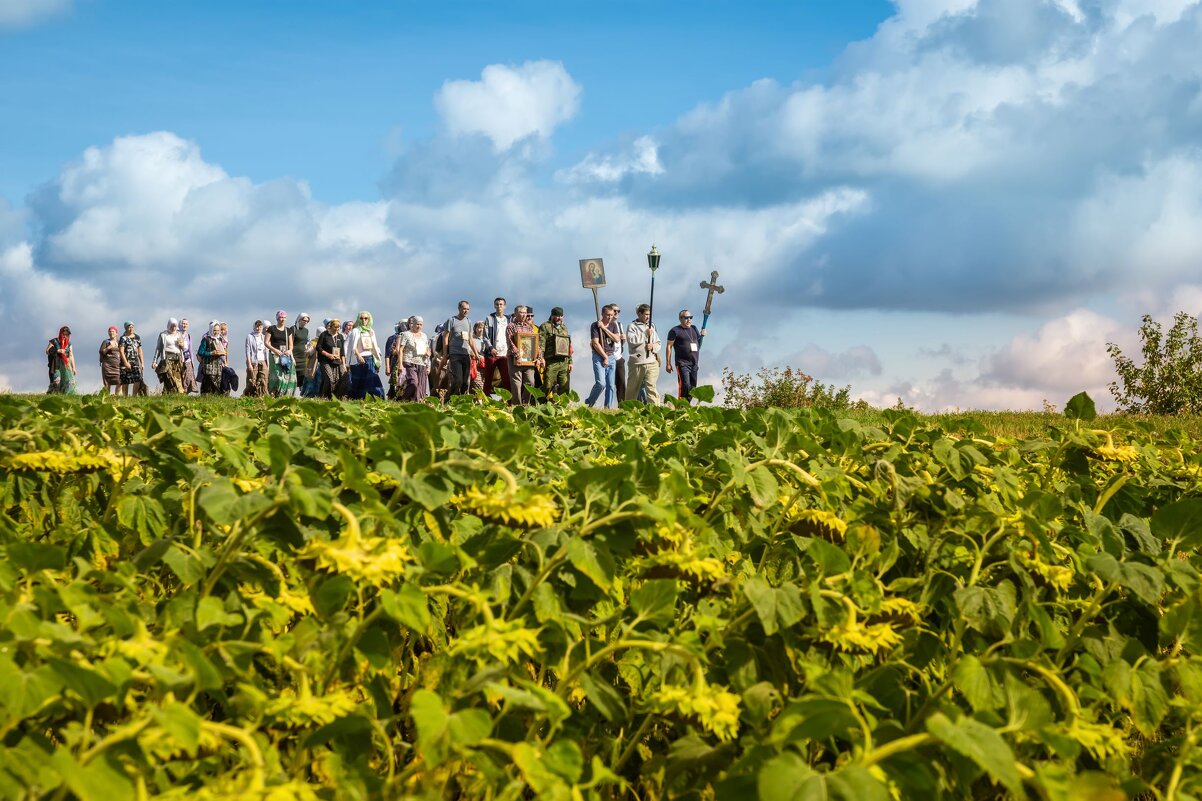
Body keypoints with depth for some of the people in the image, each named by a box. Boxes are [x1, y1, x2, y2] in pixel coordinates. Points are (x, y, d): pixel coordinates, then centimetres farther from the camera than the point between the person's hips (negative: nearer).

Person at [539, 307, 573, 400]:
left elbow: (569, 346, 24)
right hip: (551, 363, -6)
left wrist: (570, 361, 17)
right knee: (548, 387, -9)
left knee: (564, 388, 3)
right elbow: (541, 343, -9)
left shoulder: (564, 328, 22)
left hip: (564, 363, 6)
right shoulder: (545, 327, 2)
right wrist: (541, 357, -22)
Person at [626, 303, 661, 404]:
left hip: (652, 362, 3)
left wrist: (653, 347, -3)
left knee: (651, 387, -10)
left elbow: (658, 344, 19)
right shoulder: (632, 326, 4)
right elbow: (631, 340, -14)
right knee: (632, 388, 7)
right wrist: (645, 334, -12)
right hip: (637, 362, -3)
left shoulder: (651, 327, 19)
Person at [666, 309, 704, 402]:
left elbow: (699, 343, 30)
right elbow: (669, 346, -3)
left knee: (693, 387, 6)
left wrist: (702, 335, 7)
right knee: (685, 385, -17)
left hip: (694, 363, 7)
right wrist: (668, 363, -8)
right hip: (682, 363, -7)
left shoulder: (694, 328, 17)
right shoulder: (675, 330, -2)